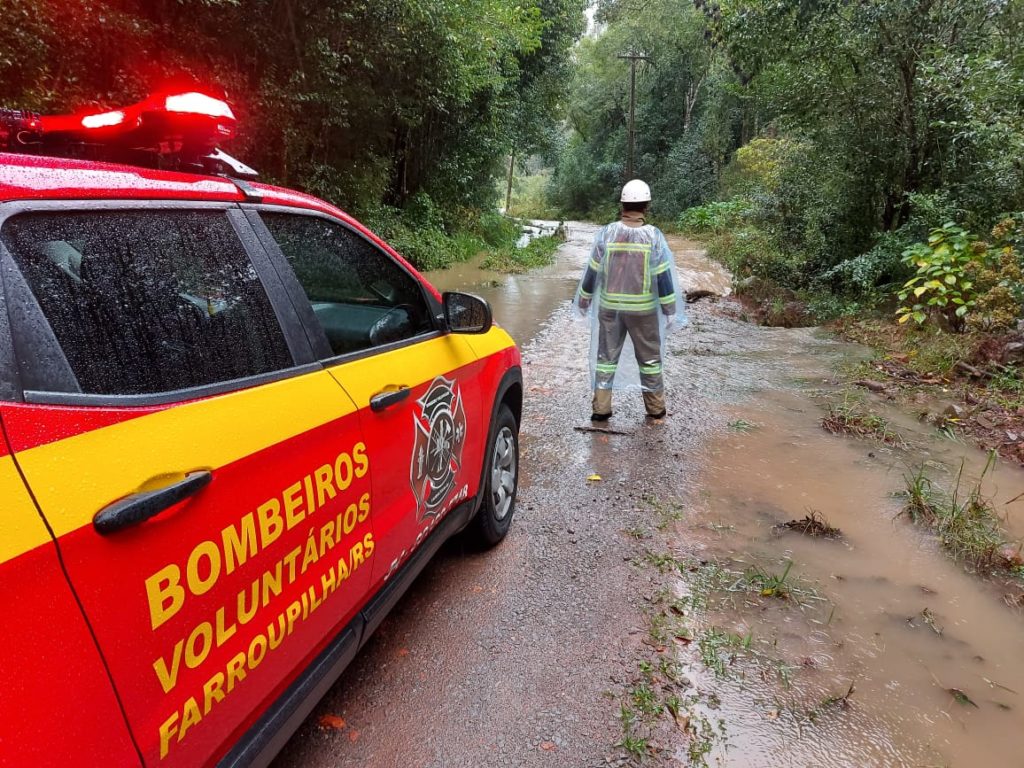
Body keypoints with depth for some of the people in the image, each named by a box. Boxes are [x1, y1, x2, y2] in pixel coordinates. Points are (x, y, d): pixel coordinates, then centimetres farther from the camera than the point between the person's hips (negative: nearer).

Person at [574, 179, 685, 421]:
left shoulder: (607, 233, -6)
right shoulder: (653, 235, -9)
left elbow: (593, 270, -1)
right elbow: (663, 276, -8)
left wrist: (583, 300, 11)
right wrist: (670, 310, -1)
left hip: (609, 307, 1)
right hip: (643, 309, -1)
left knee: (606, 356, 11)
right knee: (649, 358, 13)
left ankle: (601, 408, 11)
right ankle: (656, 408, 21)